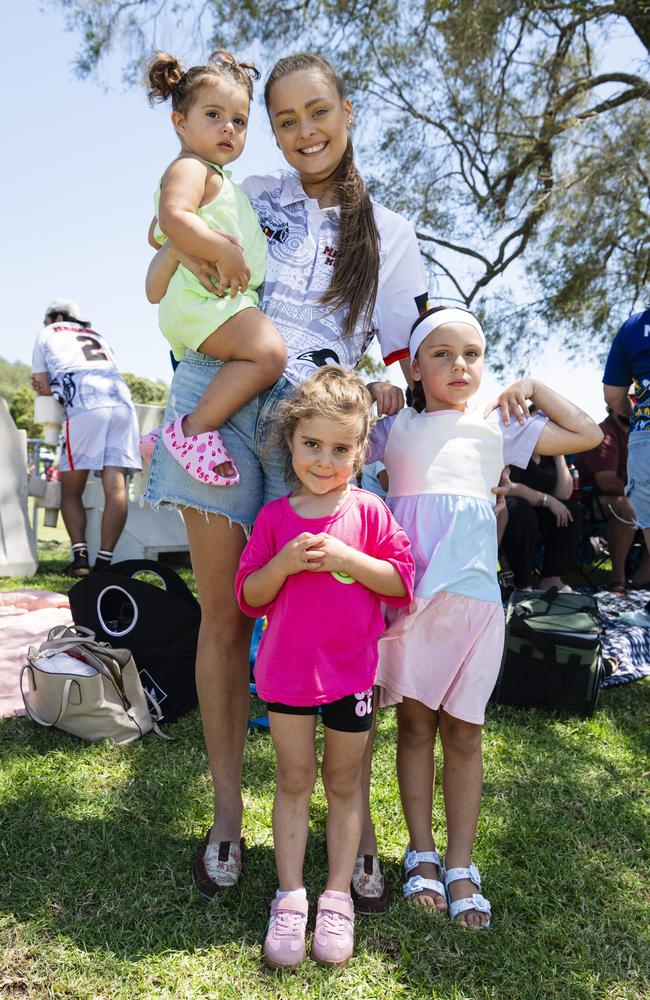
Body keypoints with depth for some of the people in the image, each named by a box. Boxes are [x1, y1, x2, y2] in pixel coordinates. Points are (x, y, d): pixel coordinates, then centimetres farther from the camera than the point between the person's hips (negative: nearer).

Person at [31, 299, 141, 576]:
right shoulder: (98, 338, 36)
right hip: (123, 402, 4)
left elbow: (41, 384, 20)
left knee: (71, 489, 5)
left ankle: (80, 556, -8)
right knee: (116, 487, -5)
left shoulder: (48, 335, 24)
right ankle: (103, 561, -10)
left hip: (86, 408, -4)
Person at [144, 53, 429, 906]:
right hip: (217, 402, 1)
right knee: (224, 618, 3)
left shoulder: (389, 234, 16)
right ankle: (228, 813, 19)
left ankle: (356, 822, 12)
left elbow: (411, 356, 11)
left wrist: (386, 391, -10)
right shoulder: (251, 198, 17)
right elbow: (157, 290, 17)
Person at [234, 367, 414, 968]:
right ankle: (290, 897, 28)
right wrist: (283, 563, -19)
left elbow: (402, 581, -9)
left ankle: (337, 897, 29)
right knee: (294, 781, 13)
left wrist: (346, 557, -20)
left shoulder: (368, 512, -6)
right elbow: (249, 597, -1)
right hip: (287, 670, 1)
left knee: (344, 783, 14)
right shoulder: (275, 517, -2)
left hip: (351, 670, -1)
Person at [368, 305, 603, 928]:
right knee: (414, 723, 7)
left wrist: (533, 388, 13)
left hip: (471, 594, 0)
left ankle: (460, 867, 18)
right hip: (405, 592, 0)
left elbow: (588, 435, 16)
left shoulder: (499, 426, 14)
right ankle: (421, 853, 22)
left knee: (463, 733, 6)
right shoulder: (394, 427, 14)